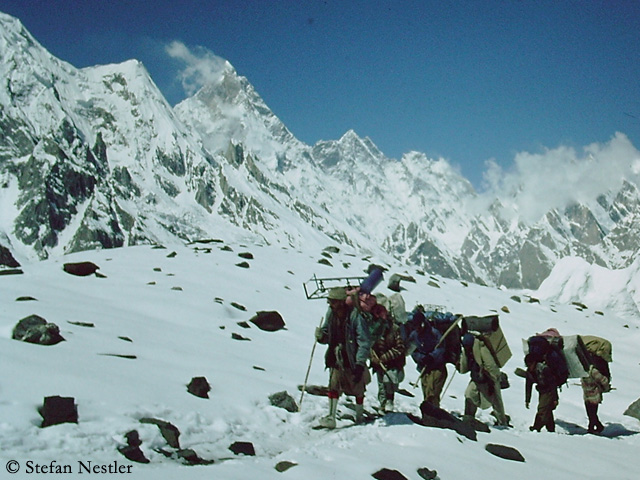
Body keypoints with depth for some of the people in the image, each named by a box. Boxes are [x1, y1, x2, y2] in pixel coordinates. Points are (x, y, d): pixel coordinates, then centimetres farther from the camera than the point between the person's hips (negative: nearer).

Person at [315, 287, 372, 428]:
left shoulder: (355, 316, -21)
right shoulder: (331, 314, -2)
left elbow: (364, 342, -19)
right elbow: (327, 335, 12)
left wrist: (360, 363, -23)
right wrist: (321, 336, -13)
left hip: (353, 359, -4)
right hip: (336, 358, 4)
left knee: (358, 389, 13)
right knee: (333, 385, -10)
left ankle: (360, 417, 32)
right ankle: (331, 418, -7)